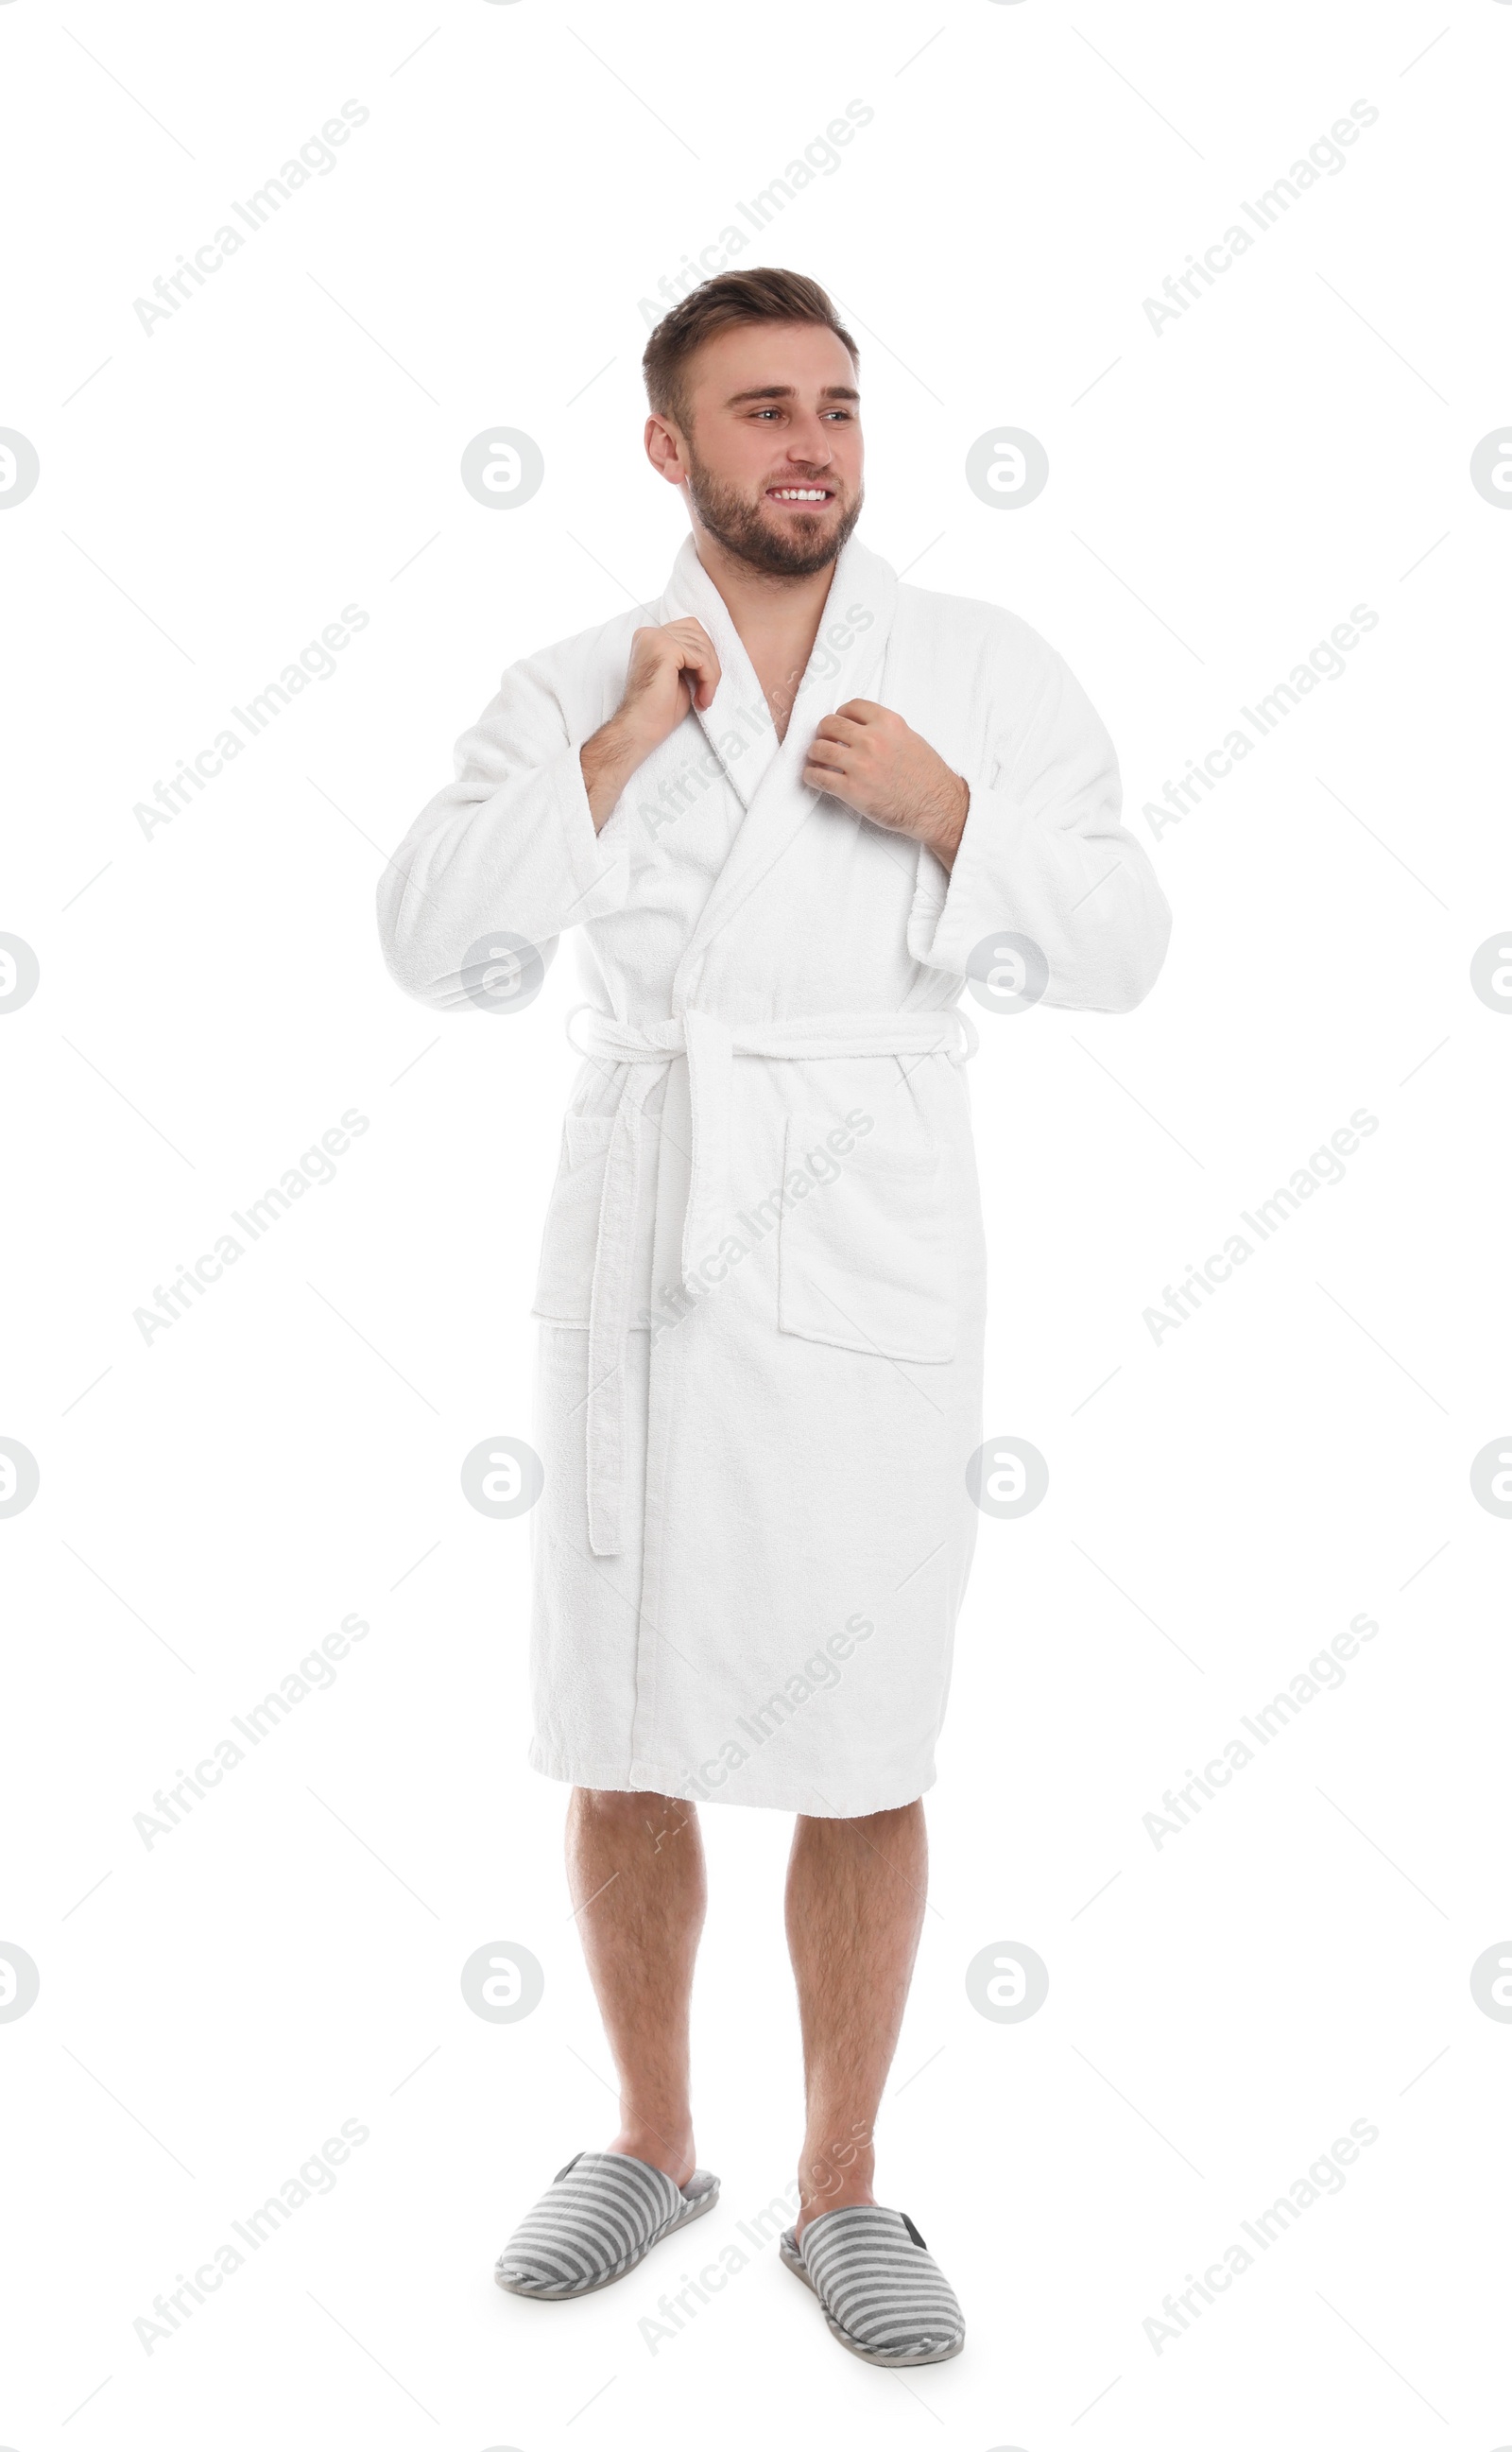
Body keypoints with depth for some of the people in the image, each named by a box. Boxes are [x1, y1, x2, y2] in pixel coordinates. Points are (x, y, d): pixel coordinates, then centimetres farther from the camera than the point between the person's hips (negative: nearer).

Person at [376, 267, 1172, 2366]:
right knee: (618, 1741, 10)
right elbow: (439, 949, -5)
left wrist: (950, 813, -13)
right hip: (635, 1264, 1)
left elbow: (1121, 949, 2)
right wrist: (616, 754, -12)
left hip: (870, 1281, -1)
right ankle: (652, 2143, 31)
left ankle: (843, 2191, 22)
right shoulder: (574, 691, 6)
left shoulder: (986, 674, 4)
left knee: (862, 1764, 4)